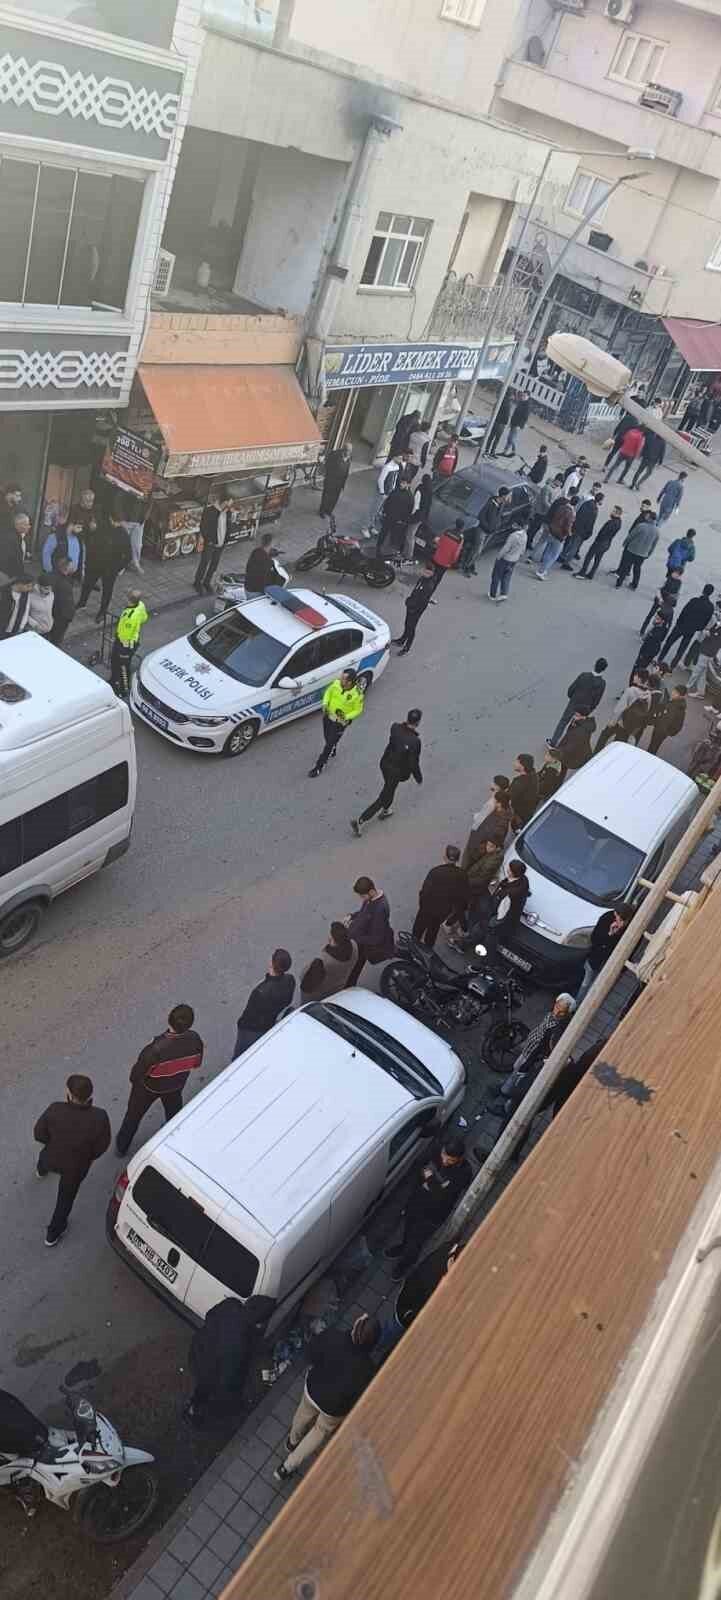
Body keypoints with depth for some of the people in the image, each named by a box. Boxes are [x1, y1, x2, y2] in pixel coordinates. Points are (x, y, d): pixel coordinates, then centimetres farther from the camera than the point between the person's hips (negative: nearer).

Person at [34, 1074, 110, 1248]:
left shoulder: (55, 1110, -34)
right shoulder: (99, 1118, -35)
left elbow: (39, 1134, -16)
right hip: (76, 1167, -2)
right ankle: (53, 1234, 46)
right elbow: (101, 1146, -17)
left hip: (51, 1158, 2)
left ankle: (42, 1170, 73)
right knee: (66, 1197, 27)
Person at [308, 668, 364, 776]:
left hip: (340, 722, -5)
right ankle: (333, 751, 59)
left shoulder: (357, 694, -28)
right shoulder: (336, 683, -19)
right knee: (328, 738, 26)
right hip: (328, 715, 5)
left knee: (329, 743, 4)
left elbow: (358, 710, -13)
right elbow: (329, 692, 2)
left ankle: (318, 767, 19)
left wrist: (347, 717, -28)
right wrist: (325, 704, -14)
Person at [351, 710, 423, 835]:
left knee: (390, 788, 34)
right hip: (396, 772, -6)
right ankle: (359, 821, 4)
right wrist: (419, 778, -3)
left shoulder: (395, 727, -14)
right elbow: (413, 764, -20)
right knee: (383, 798, 6)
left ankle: (385, 810, 55)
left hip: (385, 764, 6)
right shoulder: (415, 741, -30)